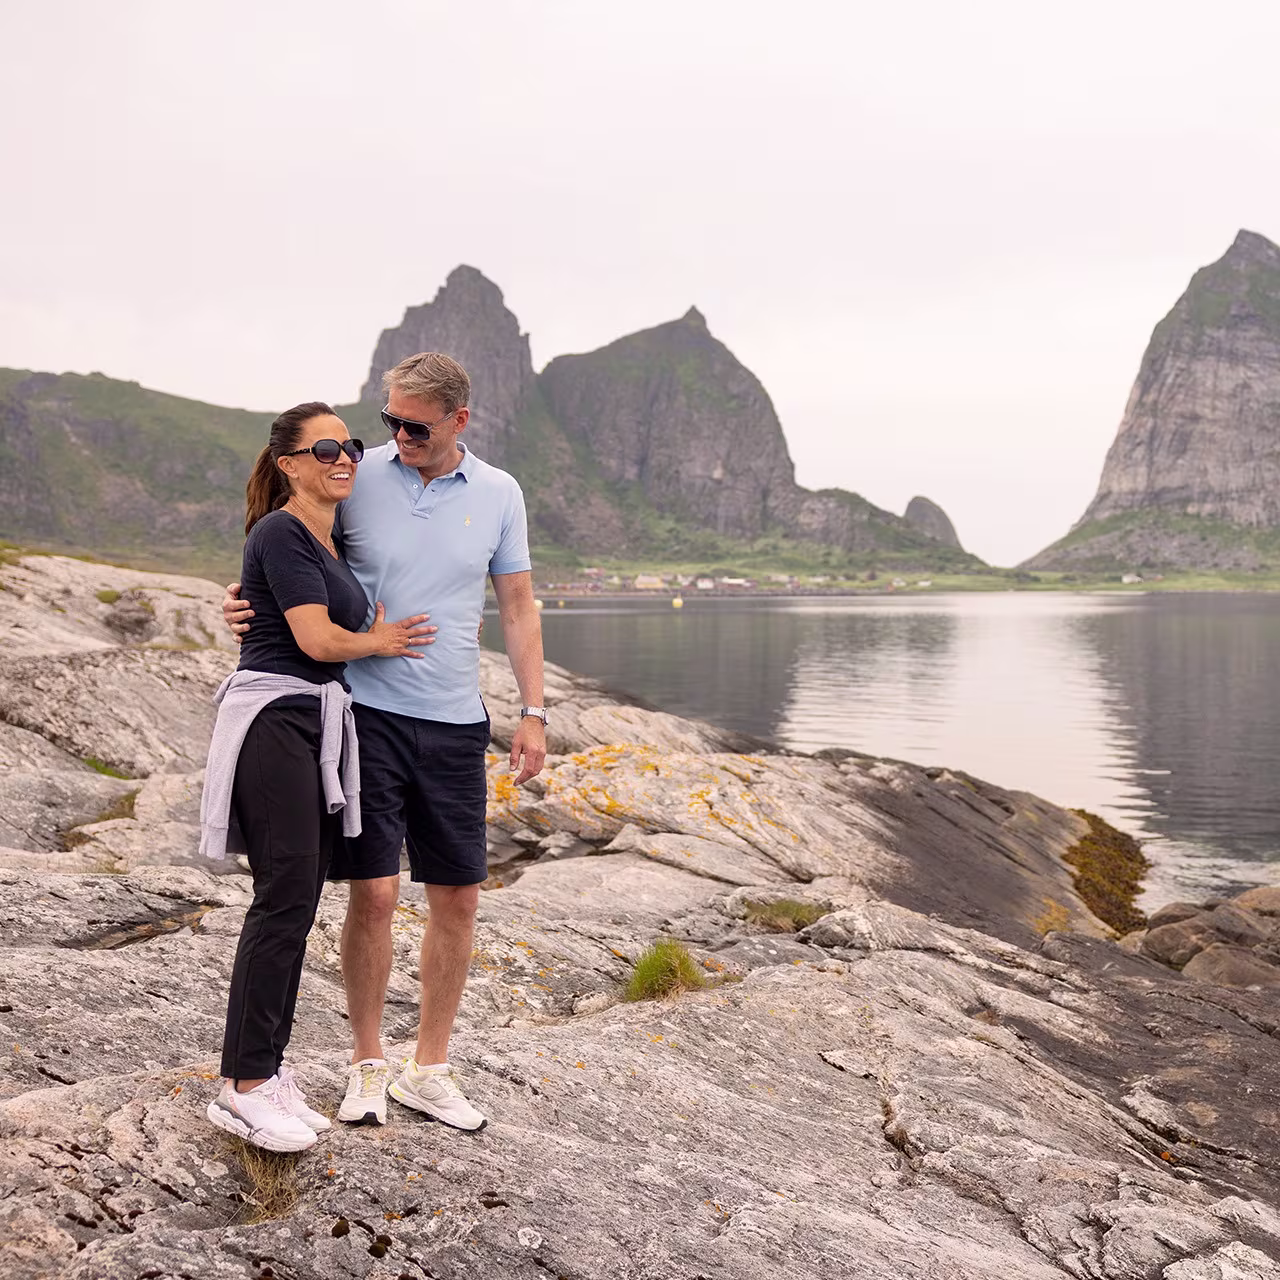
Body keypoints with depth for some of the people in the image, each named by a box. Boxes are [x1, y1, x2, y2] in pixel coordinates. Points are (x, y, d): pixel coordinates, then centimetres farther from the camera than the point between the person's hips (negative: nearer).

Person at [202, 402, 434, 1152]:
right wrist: (380, 641, 3)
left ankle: (268, 1070, 16)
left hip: (323, 725, 9)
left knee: (299, 906, 8)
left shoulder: (332, 543, 19)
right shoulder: (281, 534, -9)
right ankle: (244, 1089, -2)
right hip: (275, 722, -9)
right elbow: (318, 639, -15)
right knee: (285, 900, -9)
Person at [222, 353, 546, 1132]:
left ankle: (429, 1068, 21)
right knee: (375, 892, -5)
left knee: (458, 897, 5)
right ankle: (368, 1066, 15)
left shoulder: (499, 494, 4)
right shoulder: (356, 478, -1)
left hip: (455, 721, 2)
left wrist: (533, 711, 3)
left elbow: (518, 605, 9)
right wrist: (247, 603, -12)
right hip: (368, 711, -2)